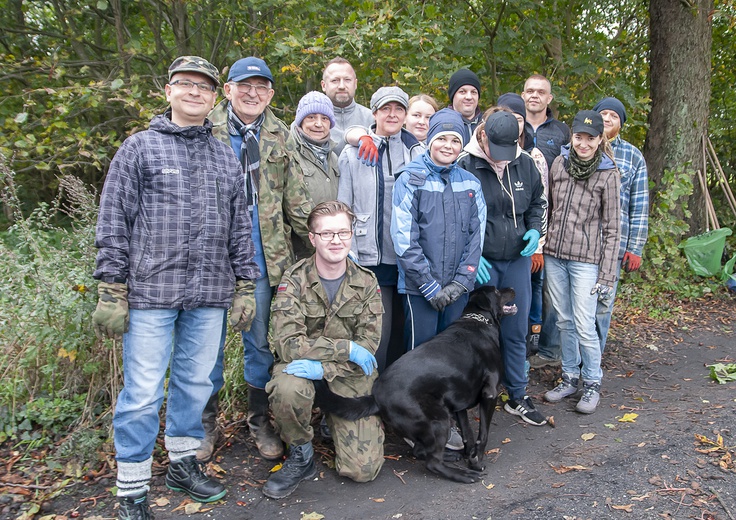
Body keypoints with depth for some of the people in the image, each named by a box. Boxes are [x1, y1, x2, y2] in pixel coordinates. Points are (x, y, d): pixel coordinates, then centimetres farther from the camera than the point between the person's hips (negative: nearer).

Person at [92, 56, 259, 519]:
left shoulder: (226, 157, 14)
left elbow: (240, 227, 15)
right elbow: (113, 224, -1)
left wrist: (245, 286, 10)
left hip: (209, 296, 4)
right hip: (150, 293, -4)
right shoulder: (139, 148, 2)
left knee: (196, 383, 13)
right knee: (143, 393, 0)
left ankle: (183, 463, 32)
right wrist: (112, 292, -7)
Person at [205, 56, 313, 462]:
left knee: (260, 342, 12)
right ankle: (205, 422, 27)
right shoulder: (207, 129, 0)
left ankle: (260, 421, 29)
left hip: (262, 257, 2)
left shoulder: (278, 136, 9)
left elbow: (296, 197, 11)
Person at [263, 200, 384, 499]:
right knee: (288, 389, -38)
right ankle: (301, 456, -7)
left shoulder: (366, 283, -3)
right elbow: (288, 344, -21)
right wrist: (346, 347, -23)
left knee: (362, 470, -9)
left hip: (351, 377, 2)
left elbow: (368, 345, -10)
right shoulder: (294, 281, -11)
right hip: (302, 368, -1)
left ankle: (335, 423, 25)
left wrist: (324, 366, -26)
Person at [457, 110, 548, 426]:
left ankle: (518, 397, 28)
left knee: (516, 331, 13)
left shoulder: (525, 164, 2)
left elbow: (537, 203, 17)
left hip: (518, 260, 4)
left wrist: (535, 230, -2)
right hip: (480, 262, -4)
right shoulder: (465, 166, -12)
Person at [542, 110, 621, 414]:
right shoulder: (559, 163, 3)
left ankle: (592, 383, 18)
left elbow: (612, 229, -6)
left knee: (584, 326, -2)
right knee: (564, 322, 13)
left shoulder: (608, 174, -7)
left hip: (585, 260, -4)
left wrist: (607, 276, -8)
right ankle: (569, 377, 29)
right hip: (554, 256, 4)